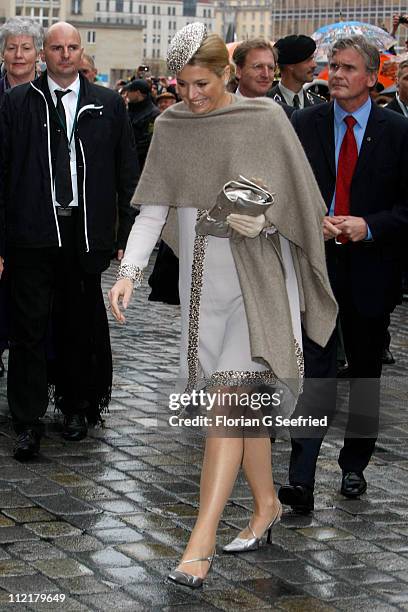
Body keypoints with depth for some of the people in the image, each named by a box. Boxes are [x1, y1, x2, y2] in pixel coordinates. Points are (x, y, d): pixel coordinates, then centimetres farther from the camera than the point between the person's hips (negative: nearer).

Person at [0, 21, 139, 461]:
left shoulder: (108, 104, 7)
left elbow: (127, 173, 8)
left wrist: (128, 235, 3)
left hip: (86, 234, 1)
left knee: (79, 325, 10)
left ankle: (76, 406, 26)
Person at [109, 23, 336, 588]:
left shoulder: (264, 117, -6)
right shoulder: (170, 127, 5)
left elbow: (299, 196, 1)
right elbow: (154, 207, 2)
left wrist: (263, 220, -14)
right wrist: (130, 270, -9)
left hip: (254, 272, -4)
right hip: (201, 274, 4)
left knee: (227, 399, -12)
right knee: (242, 399, 13)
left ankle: (201, 541, -14)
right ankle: (266, 503, 30)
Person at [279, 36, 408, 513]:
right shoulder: (303, 125, 3)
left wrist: (369, 226, -15)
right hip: (314, 260, -1)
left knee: (365, 369, 13)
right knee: (313, 365, -10)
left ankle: (354, 466, 30)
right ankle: (301, 480, -13)